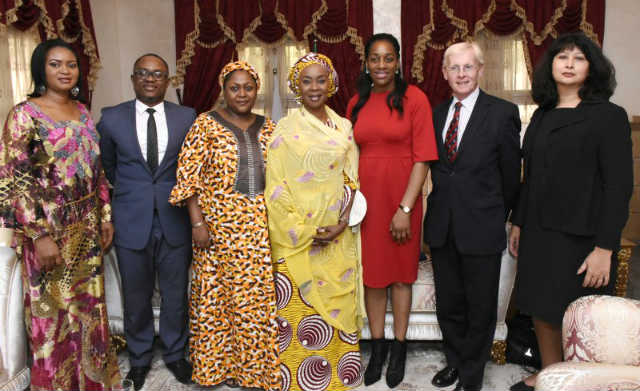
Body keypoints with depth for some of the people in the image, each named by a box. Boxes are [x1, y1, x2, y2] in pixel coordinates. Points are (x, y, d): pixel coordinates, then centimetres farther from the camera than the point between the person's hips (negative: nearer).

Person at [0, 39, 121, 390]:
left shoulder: (83, 113, 7)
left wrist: (105, 216, 9)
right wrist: (40, 236, -18)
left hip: (87, 228, 5)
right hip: (48, 229, -5)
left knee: (89, 305, 15)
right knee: (52, 311, 8)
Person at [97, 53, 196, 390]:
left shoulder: (187, 117, -1)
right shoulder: (112, 118, 0)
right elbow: (108, 165, 16)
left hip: (174, 220, 0)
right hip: (131, 221, 0)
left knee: (175, 294, 12)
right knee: (136, 296, 12)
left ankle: (174, 353, 34)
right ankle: (139, 358, 34)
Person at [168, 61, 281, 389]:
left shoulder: (268, 127, 10)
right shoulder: (206, 124, -2)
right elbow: (189, 177, -6)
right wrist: (198, 223, -12)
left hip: (261, 227, 3)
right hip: (219, 225, -3)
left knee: (260, 296, 7)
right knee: (216, 293, 6)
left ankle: (253, 363, 26)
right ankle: (217, 364, 26)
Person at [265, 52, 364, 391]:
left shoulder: (344, 128, 10)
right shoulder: (286, 129, -2)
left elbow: (352, 180, 7)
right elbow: (276, 187, -7)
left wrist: (343, 222, -8)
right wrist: (304, 231, -12)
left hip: (338, 237, 4)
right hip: (298, 237, -3)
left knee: (338, 305, 10)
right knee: (299, 306, 2)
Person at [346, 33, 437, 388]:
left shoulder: (414, 98, -6)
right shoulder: (357, 103, 7)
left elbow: (422, 158, -10)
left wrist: (405, 208, -15)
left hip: (401, 198, -3)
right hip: (365, 198, 3)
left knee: (400, 273, 9)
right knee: (372, 273, 11)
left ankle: (399, 349, 26)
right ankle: (377, 348, 27)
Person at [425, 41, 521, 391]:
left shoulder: (503, 113, -7)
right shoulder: (437, 114, 8)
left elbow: (511, 175, -2)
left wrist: (497, 217, 5)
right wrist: (443, 204, 7)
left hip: (481, 228, -4)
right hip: (442, 227, 4)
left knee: (480, 306, 11)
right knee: (448, 303, 17)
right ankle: (455, 361, 39)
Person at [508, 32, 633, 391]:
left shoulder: (609, 116, -7)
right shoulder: (542, 116, 10)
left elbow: (619, 186, -12)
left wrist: (604, 249, -17)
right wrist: (518, 224, 13)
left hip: (581, 237, -5)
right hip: (538, 233, 6)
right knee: (542, 309, 13)